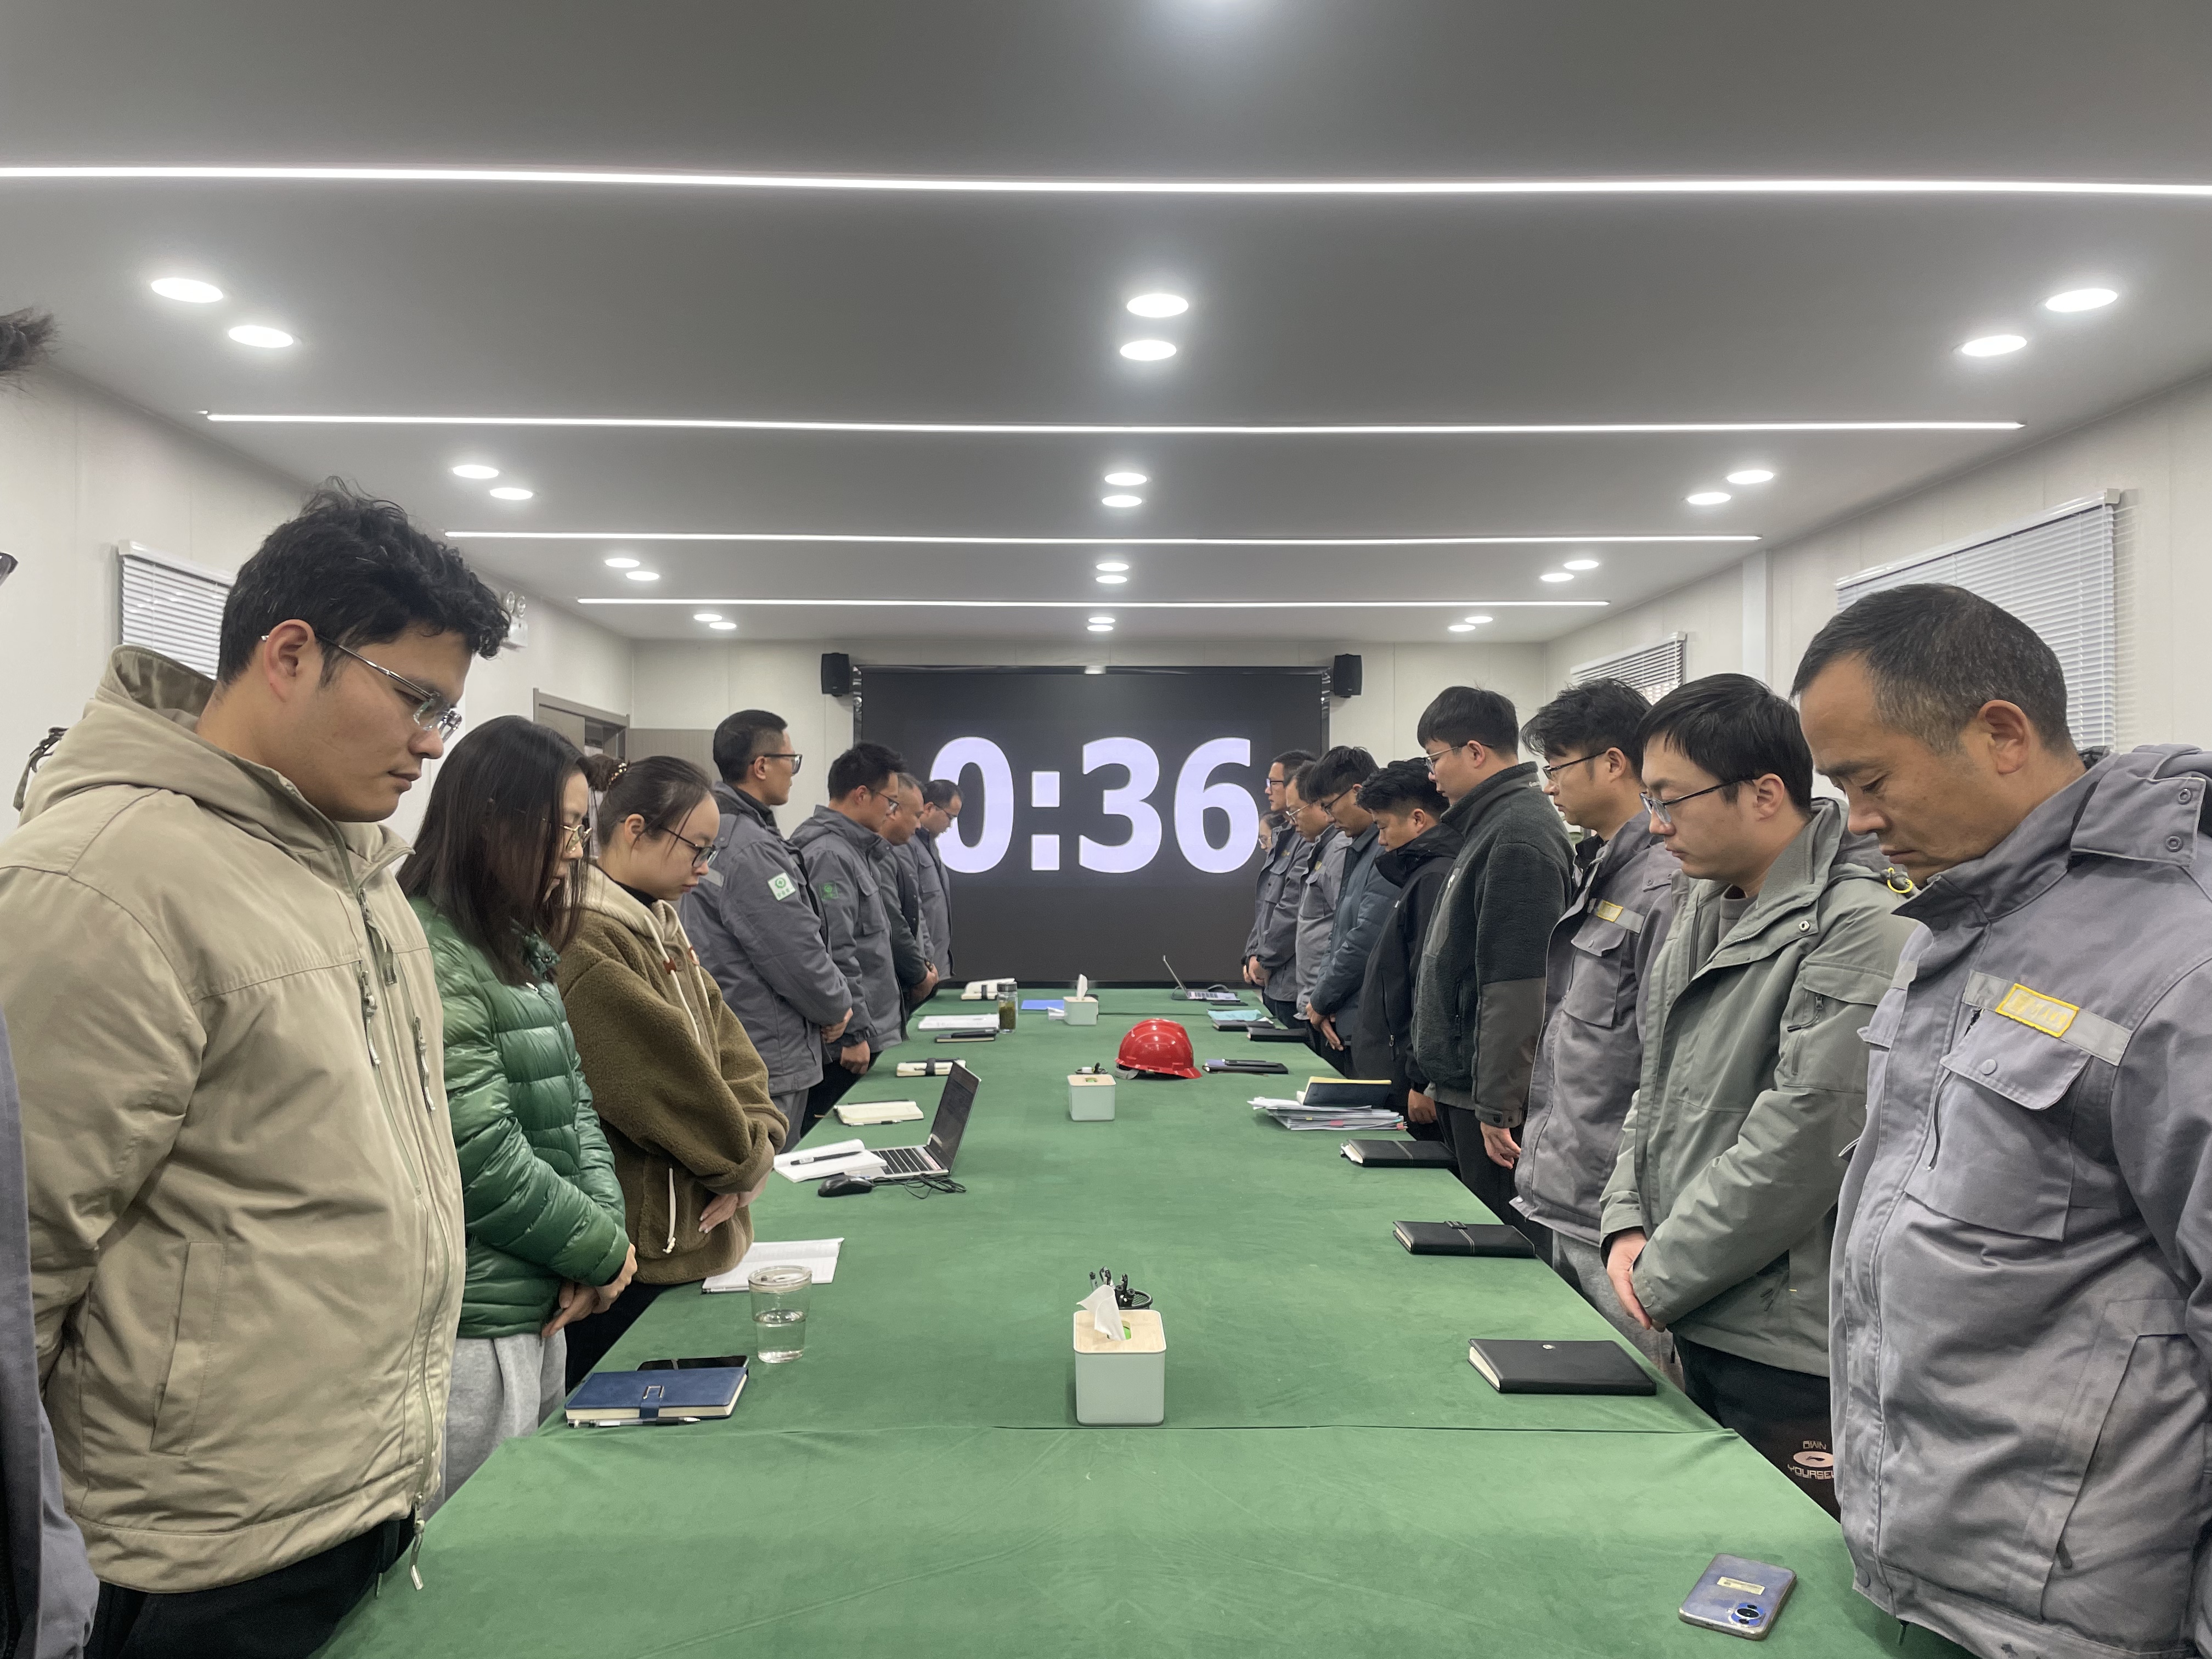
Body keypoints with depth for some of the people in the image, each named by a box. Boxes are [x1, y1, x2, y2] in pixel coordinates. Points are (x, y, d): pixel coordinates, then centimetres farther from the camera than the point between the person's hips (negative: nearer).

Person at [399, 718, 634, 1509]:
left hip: (542, 1310, 9)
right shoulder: (428, 957, -20)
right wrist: (603, 1251, -9)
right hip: (473, 1330, -9)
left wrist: (606, 1226, -4)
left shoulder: (520, 950, 11)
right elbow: (486, 1160, -22)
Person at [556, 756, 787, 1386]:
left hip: (697, 1237, 9)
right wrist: (746, 1163, -7)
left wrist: (756, 1141, -6)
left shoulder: (659, 929, 13)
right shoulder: (586, 947, -19)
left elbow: (728, 1046, 11)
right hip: (637, 1256, -9)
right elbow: (665, 1078, -20)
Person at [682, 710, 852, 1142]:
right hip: (768, 1066, -10)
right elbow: (799, 957, -20)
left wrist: (827, 1003, 10)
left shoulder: (717, 832, 11)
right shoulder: (751, 850, -22)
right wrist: (837, 1009, -2)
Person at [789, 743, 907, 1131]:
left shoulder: (856, 850, 16)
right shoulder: (829, 855, -17)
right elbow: (834, 956, -22)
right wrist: (856, 1033, -19)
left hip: (869, 1032, 10)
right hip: (846, 1044, -10)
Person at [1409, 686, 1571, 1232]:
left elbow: (1518, 986, -22)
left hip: (1493, 1096, -10)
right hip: (1465, 1088, 10)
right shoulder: (1489, 825, 16)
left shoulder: (1518, 837, -16)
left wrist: (1496, 1104, -21)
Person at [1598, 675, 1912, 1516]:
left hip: (1791, 1351, -8)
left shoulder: (1858, 929, -18)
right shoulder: (1703, 903, 9)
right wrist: (1628, 1221, 2)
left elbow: (1801, 1144, -21)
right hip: (1695, 1322, 8)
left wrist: (1661, 1278, -13)